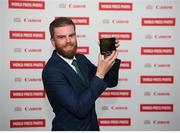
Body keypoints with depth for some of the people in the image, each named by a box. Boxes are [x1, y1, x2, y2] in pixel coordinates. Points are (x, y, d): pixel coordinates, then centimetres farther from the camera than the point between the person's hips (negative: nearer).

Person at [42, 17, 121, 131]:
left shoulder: (81, 59, -2)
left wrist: (110, 55, -16)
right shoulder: (51, 71, -24)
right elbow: (79, 109, -28)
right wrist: (100, 74, -30)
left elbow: (110, 82, -1)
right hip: (69, 128, -7)